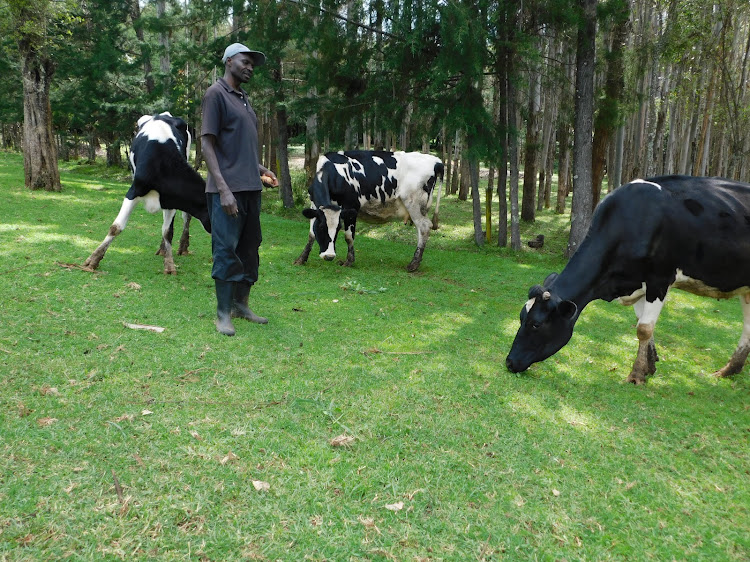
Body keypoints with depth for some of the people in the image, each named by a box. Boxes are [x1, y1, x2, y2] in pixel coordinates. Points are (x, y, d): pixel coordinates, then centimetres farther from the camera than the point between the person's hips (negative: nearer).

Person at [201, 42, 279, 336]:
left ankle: (241, 304, 23)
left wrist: (261, 169, 13)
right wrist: (223, 189, -18)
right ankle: (223, 314, 4)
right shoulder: (216, 93, -5)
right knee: (226, 251, -5)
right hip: (227, 188, -8)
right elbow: (207, 144, -10)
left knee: (249, 249, 12)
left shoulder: (243, 98, 19)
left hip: (251, 188, 8)